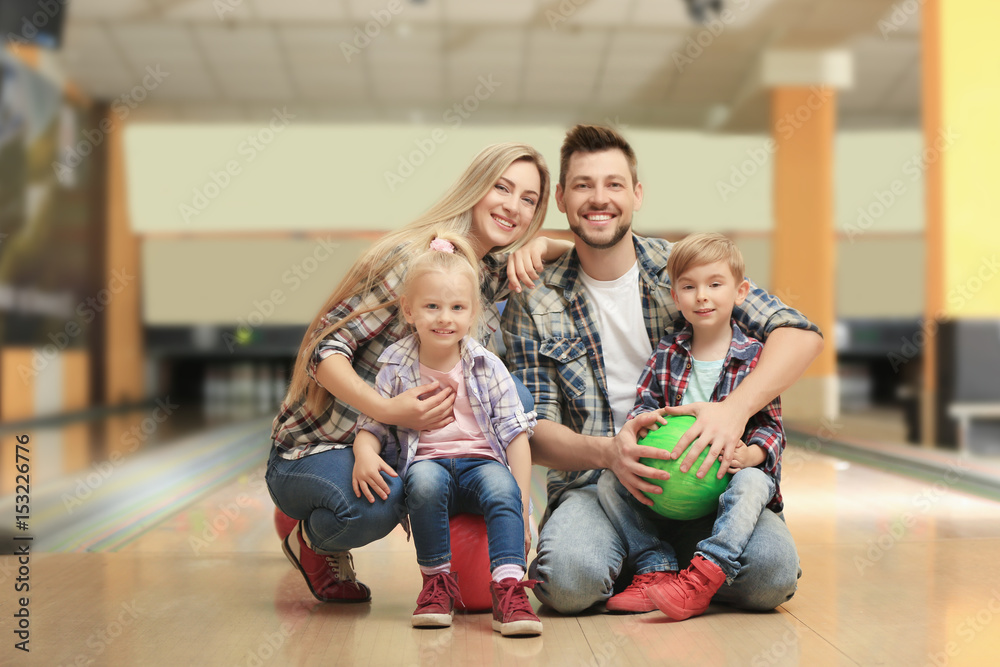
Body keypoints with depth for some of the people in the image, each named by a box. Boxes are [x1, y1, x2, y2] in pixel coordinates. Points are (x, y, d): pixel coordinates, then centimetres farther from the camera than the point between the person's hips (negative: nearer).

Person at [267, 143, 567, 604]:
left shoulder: (497, 273, 2)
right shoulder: (411, 258, -20)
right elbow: (327, 349, -22)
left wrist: (540, 246, -11)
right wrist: (388, 410, -39)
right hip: (313, 450, -6)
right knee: (373, 503, -39)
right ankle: (311, 538, -1)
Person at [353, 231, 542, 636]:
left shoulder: (487, 367, 1)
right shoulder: (397, 369, 4)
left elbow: (515, 434, 0)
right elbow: (371, 424, 7)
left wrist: (522, 506, -8)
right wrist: (364, 453, -18)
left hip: (482, 462, 0)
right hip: (428, 462, 0)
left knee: (501, 485, -34)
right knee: (424, 479, -35)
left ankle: (509, 589, -37)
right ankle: (438, 583, -20)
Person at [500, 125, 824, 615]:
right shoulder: (532, 306, 2)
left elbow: (800, 334, -7)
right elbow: (534, 431, -3)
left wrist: (735, 408, -26)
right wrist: (607, 452, -25)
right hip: (593, 485, -1)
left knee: (772, 569, -26)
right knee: (571, 578, -32)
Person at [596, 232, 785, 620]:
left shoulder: (755, 358, -3)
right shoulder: (667, 353, 7)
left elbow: (771, 426, -5)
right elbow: (644, 404, 5)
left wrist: (749, 454, -28)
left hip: (728, 475, -3)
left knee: (753, 483, -36)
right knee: (609, 482, -13)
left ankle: (701, 580, -44)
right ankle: (656, 570, -20)